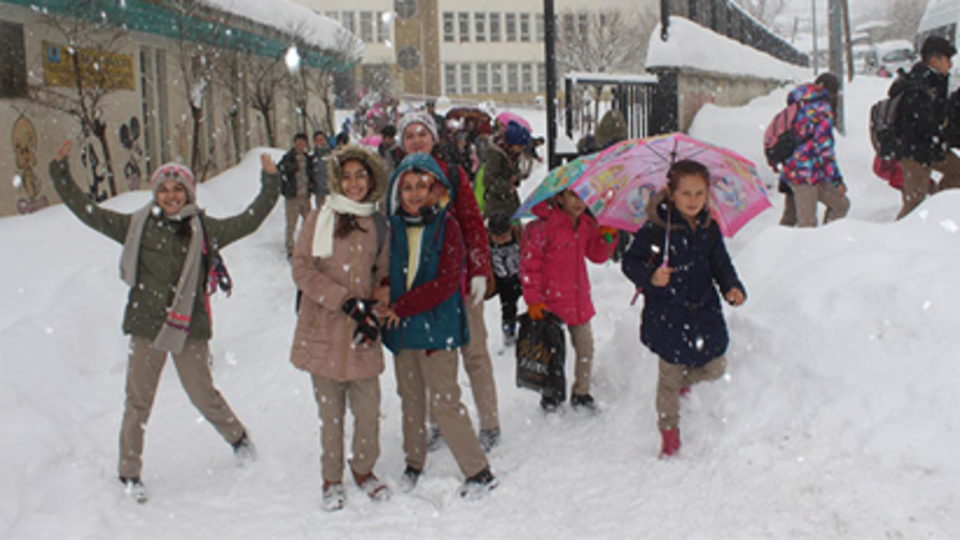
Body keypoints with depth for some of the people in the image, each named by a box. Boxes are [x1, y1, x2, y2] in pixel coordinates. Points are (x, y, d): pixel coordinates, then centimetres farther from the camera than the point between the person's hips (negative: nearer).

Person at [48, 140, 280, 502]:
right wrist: (60, 173, 3)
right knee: (138, 401, 5)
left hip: (189, 327, 0)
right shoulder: (136, 226, 3)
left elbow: (249, 221, 5)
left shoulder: (204, 229, 3)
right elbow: (88, 212, 5)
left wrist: (270, 184, 2)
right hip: (146, 326, 0)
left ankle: (238, 437, 34)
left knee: (203, 394, 7)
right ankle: (129, 472, 20)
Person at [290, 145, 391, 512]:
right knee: (330, 410, 5)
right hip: (324, 331, -2)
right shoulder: (320, 219, -1)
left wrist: (373, 308, -1)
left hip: (362, 335, 2)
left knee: (368, 408, 4)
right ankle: (332, 479, 23)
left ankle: (363, 470, 27)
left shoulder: (379, 225, 9)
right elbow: (302, 269, -7)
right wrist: (346, 301, -15)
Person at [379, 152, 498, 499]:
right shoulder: (394, 227, 5)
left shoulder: (447, 226, -8)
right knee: (410, 399, 16)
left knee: (444, 401, -5)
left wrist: (402, 307, -15)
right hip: (400, 329, 5)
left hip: (437, 326, -5)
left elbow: (446, 282, -14)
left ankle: (479, 472, 7)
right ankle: (414, 464, 33)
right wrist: (385, 305, -4)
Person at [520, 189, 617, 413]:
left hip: (579, 300, 6)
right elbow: (529, 264, -14)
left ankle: (581, 392, 29)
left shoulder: (587, 224, 4)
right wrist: (533, 300, -16)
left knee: (585, 346, 11)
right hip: (551, 301, -6)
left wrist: (607, 238, -5)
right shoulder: (544, 226, -16)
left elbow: (597, 255, 15)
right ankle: (551, 393, 28)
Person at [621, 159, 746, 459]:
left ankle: (683, 380, 44)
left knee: (715, 369, 11)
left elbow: (721, 265, 11)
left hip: (704, 312, 5)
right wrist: (650, 276, -28)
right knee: (669, 377, 5)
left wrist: (732, 288, -7)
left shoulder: (709, 229, 2)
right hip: (667, 318, -4)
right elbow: (630, 262, -9)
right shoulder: (654, 230, -13)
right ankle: (669, 430, 26)